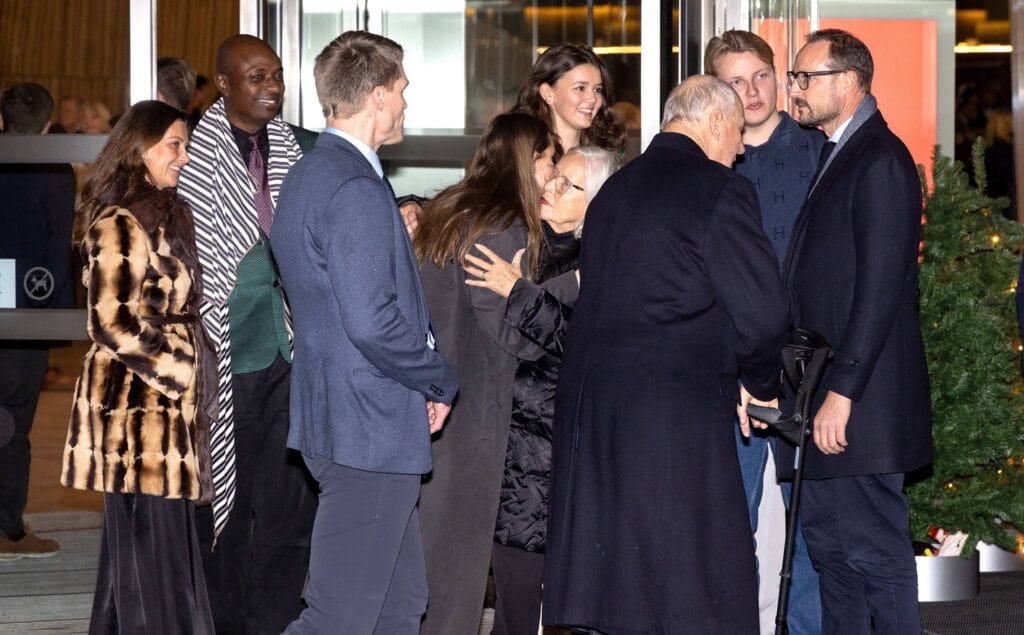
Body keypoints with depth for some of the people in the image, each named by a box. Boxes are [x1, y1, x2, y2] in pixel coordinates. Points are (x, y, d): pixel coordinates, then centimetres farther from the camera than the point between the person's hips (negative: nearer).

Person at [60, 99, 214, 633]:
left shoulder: (164, 214, 15)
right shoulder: (121, 224, -14)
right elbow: (112, 326, -20)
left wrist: (187, 376, 14)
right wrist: (180, 370, -12)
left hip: (162, 404, 9)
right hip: (136, 407, -9)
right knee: (151, 543, -5)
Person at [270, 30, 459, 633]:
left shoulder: (309, 172, 14)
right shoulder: (356, 189, -19)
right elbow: (372, 322, -25)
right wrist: (440, 380, -10)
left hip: (338, 418, 11)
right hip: (369, 429, -11)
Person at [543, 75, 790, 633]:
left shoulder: (613, 188, 16)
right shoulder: (721, 190, -6)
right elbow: (763, 312, -12)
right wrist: (758, 384, 8)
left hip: (586, 403, 7)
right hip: (675, 411, -7)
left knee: (606, 578, 11)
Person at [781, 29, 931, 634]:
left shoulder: (880, 160, -12)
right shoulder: (835, 157, 17)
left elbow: (881, 286, -19)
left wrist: (841, 391, -21)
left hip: (858, 401, -10)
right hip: (824, 399, 10)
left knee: (875, 551, -3)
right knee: (828, 544, 15)